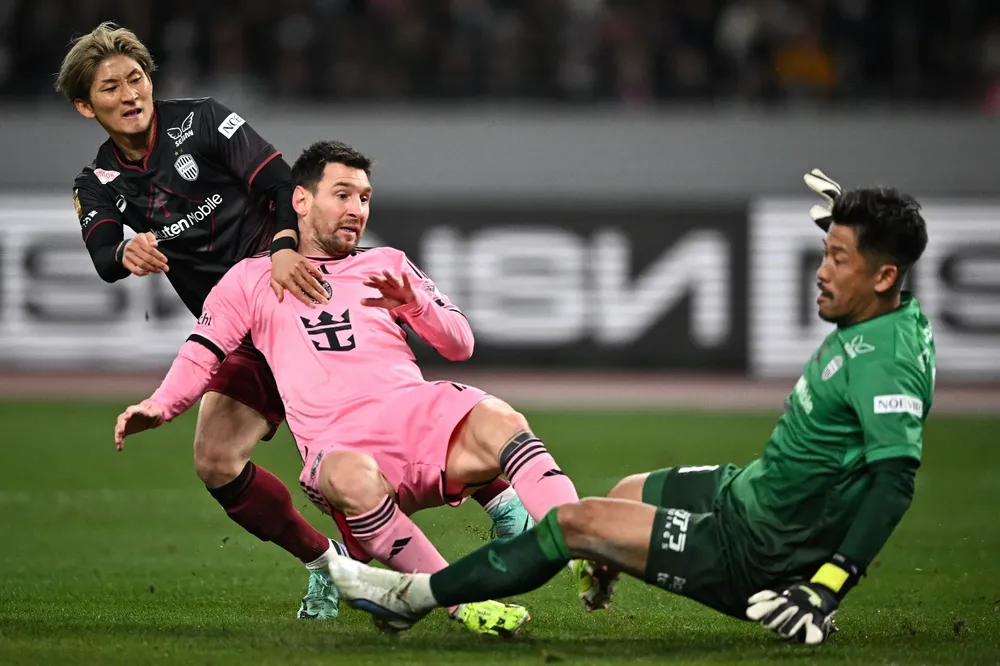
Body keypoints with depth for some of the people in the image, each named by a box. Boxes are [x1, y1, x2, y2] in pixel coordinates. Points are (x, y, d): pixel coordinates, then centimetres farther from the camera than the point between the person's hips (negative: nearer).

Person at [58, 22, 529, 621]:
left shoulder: (200, 121, -5)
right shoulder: (100, 184, 5)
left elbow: (281, 181, -13)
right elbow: (103, 256, -14)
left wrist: (284, 246, -33)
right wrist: (128, 253, -39)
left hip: (305, 288, -4)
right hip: (247, 340, 4)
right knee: (215, 463, -12)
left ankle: (509, 513, -11)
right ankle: (327, 565, 6)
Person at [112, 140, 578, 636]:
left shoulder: (387, 264, 27)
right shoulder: (253, 279, 23)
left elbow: (459, 345, 21)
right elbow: (200, 357, 20)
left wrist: (413, 303, 1)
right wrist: (159, 406, 1)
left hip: (415, 409, 2)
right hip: (339, 444, -2)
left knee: (500, 422, -32)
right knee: (353, 479, -41)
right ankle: (461, 604, -37)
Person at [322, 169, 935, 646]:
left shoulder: (884, 362, -29)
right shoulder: (899, 315, 0)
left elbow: (895, 481, -38)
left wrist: (827, 587, -41)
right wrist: (843, 220, 26)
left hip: (758, 549, -10)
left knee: (577, 521, -6)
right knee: (628, 493, 29)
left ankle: (415, 596, 8)